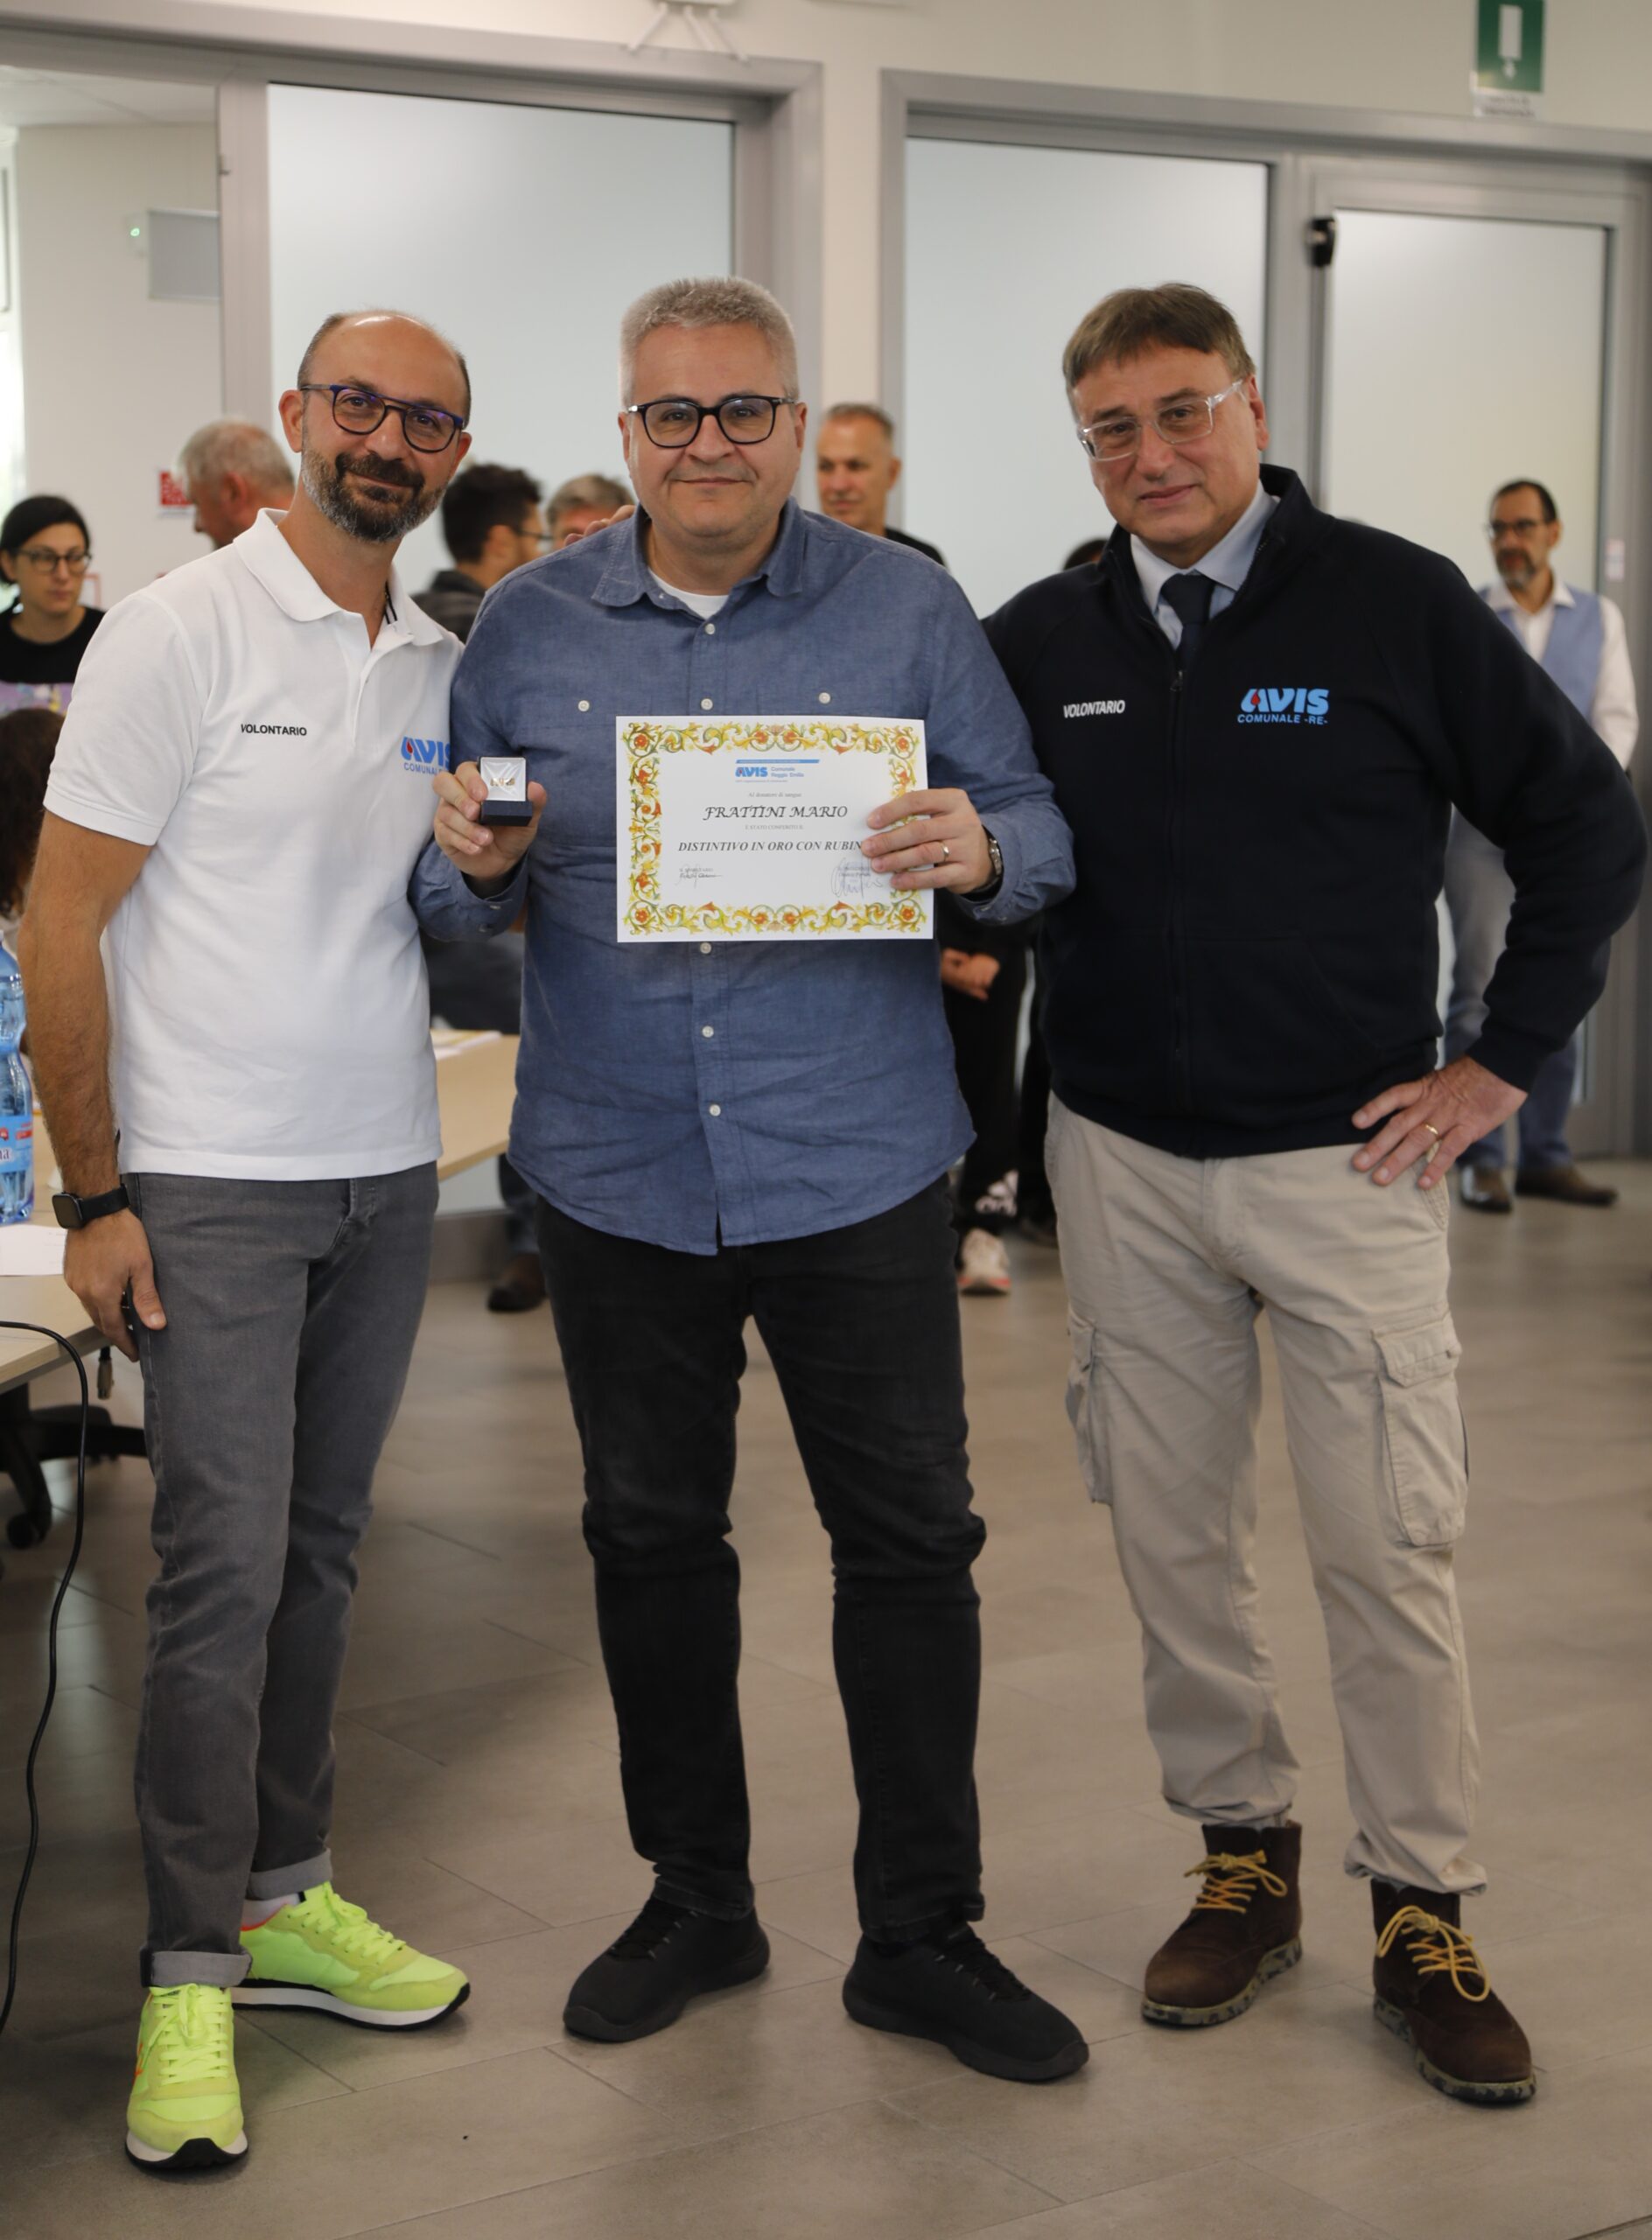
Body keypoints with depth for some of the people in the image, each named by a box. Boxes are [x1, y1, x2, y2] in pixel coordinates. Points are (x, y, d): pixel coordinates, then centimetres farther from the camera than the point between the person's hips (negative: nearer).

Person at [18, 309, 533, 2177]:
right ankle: (190, 1979, 4)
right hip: (210, 1180, -6)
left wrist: (487, 876, -3)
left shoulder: (442, 666, 10)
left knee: (320, 1549, 12)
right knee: (223, 1567, -6)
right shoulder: (180, 634, -8)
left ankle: (282, 1898, 25)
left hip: (388, 1176, 6)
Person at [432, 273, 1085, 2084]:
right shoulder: (527, 626, 4)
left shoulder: (906, 610, 0)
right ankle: (694, 1900, 30)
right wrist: (474, 857, -14)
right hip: (616, 1168, 2)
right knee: (649, 1533, 12)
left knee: (912, 1539, 2)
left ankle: (921, 1937, 17)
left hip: (853, 1166, -1)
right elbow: (470, 896, 9)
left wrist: (981, 855, -21)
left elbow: (1038, 829, 2)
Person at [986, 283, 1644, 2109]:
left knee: (1387, 1548, -2)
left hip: (1345, 1155, -3)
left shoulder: (1394, 602, -6)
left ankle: (1423, 1914, 12)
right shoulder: (1043, 641, 4)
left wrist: (1504, 1061, -3)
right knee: (1171, 1533, 10)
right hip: (1124, 1161, 3)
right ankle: (1241, 1857, 26)